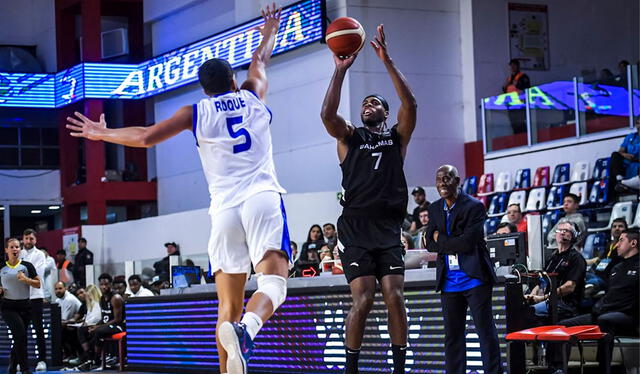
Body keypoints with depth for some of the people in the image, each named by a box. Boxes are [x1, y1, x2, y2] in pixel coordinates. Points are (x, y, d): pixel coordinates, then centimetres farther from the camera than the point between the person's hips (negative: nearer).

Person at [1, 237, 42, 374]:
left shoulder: (27, 266, 3)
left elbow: (38, 284, 0)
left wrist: (25, 279, -16)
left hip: (24, 306, 2)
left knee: (18, 339, 7)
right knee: (21, 335, -17)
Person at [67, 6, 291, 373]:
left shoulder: (196, 113, 12)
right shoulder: (253, 98, 17)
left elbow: (146, 137, 3)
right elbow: (259, 61, 38)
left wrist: (103, 133, 19)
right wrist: (269, 32, 58)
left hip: (225, 207, 1)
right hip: (263, 198, -1)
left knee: (229, 306, 6)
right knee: (273, 283, -17)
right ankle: (246, 330, -47)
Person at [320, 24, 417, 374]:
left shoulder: (397, 137, 13)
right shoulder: (349, 137, 12)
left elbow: (410, 105, -5)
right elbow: (327, 114, -9)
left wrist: (387, 61, -11)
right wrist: (340, 70, -14)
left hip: (388, 228, 1)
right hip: (356, 228, -1)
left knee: (395, 298, -6)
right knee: (362, 301, -10)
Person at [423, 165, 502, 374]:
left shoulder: (474, 207, -8)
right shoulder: (434, 209, 11)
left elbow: (468, 243, -17)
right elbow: (430, 244, 6)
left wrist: (440, 240, -6)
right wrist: (454, 244, -9)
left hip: (474, 277, -6)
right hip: (449, 281, 6)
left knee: (485, 330, -2)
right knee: (452, 334, 9)